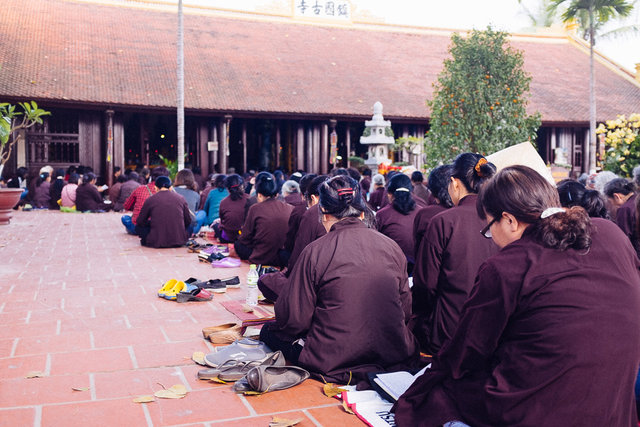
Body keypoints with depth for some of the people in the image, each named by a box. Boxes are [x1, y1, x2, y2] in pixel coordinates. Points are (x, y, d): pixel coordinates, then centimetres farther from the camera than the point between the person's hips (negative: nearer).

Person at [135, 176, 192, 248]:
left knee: (138, 227, 22)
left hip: (157, 243, -2)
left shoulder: (150, 200, -2)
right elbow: (188, 221, 9)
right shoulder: (180, 198, 3)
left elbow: (140, 222, 7)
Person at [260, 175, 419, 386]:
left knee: (269, 331, 15)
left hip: (334, 363, -6)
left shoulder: (314, 252, -13)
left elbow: (294, 320, -9)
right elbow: (406, 310, 8)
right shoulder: (392, 247, -1)